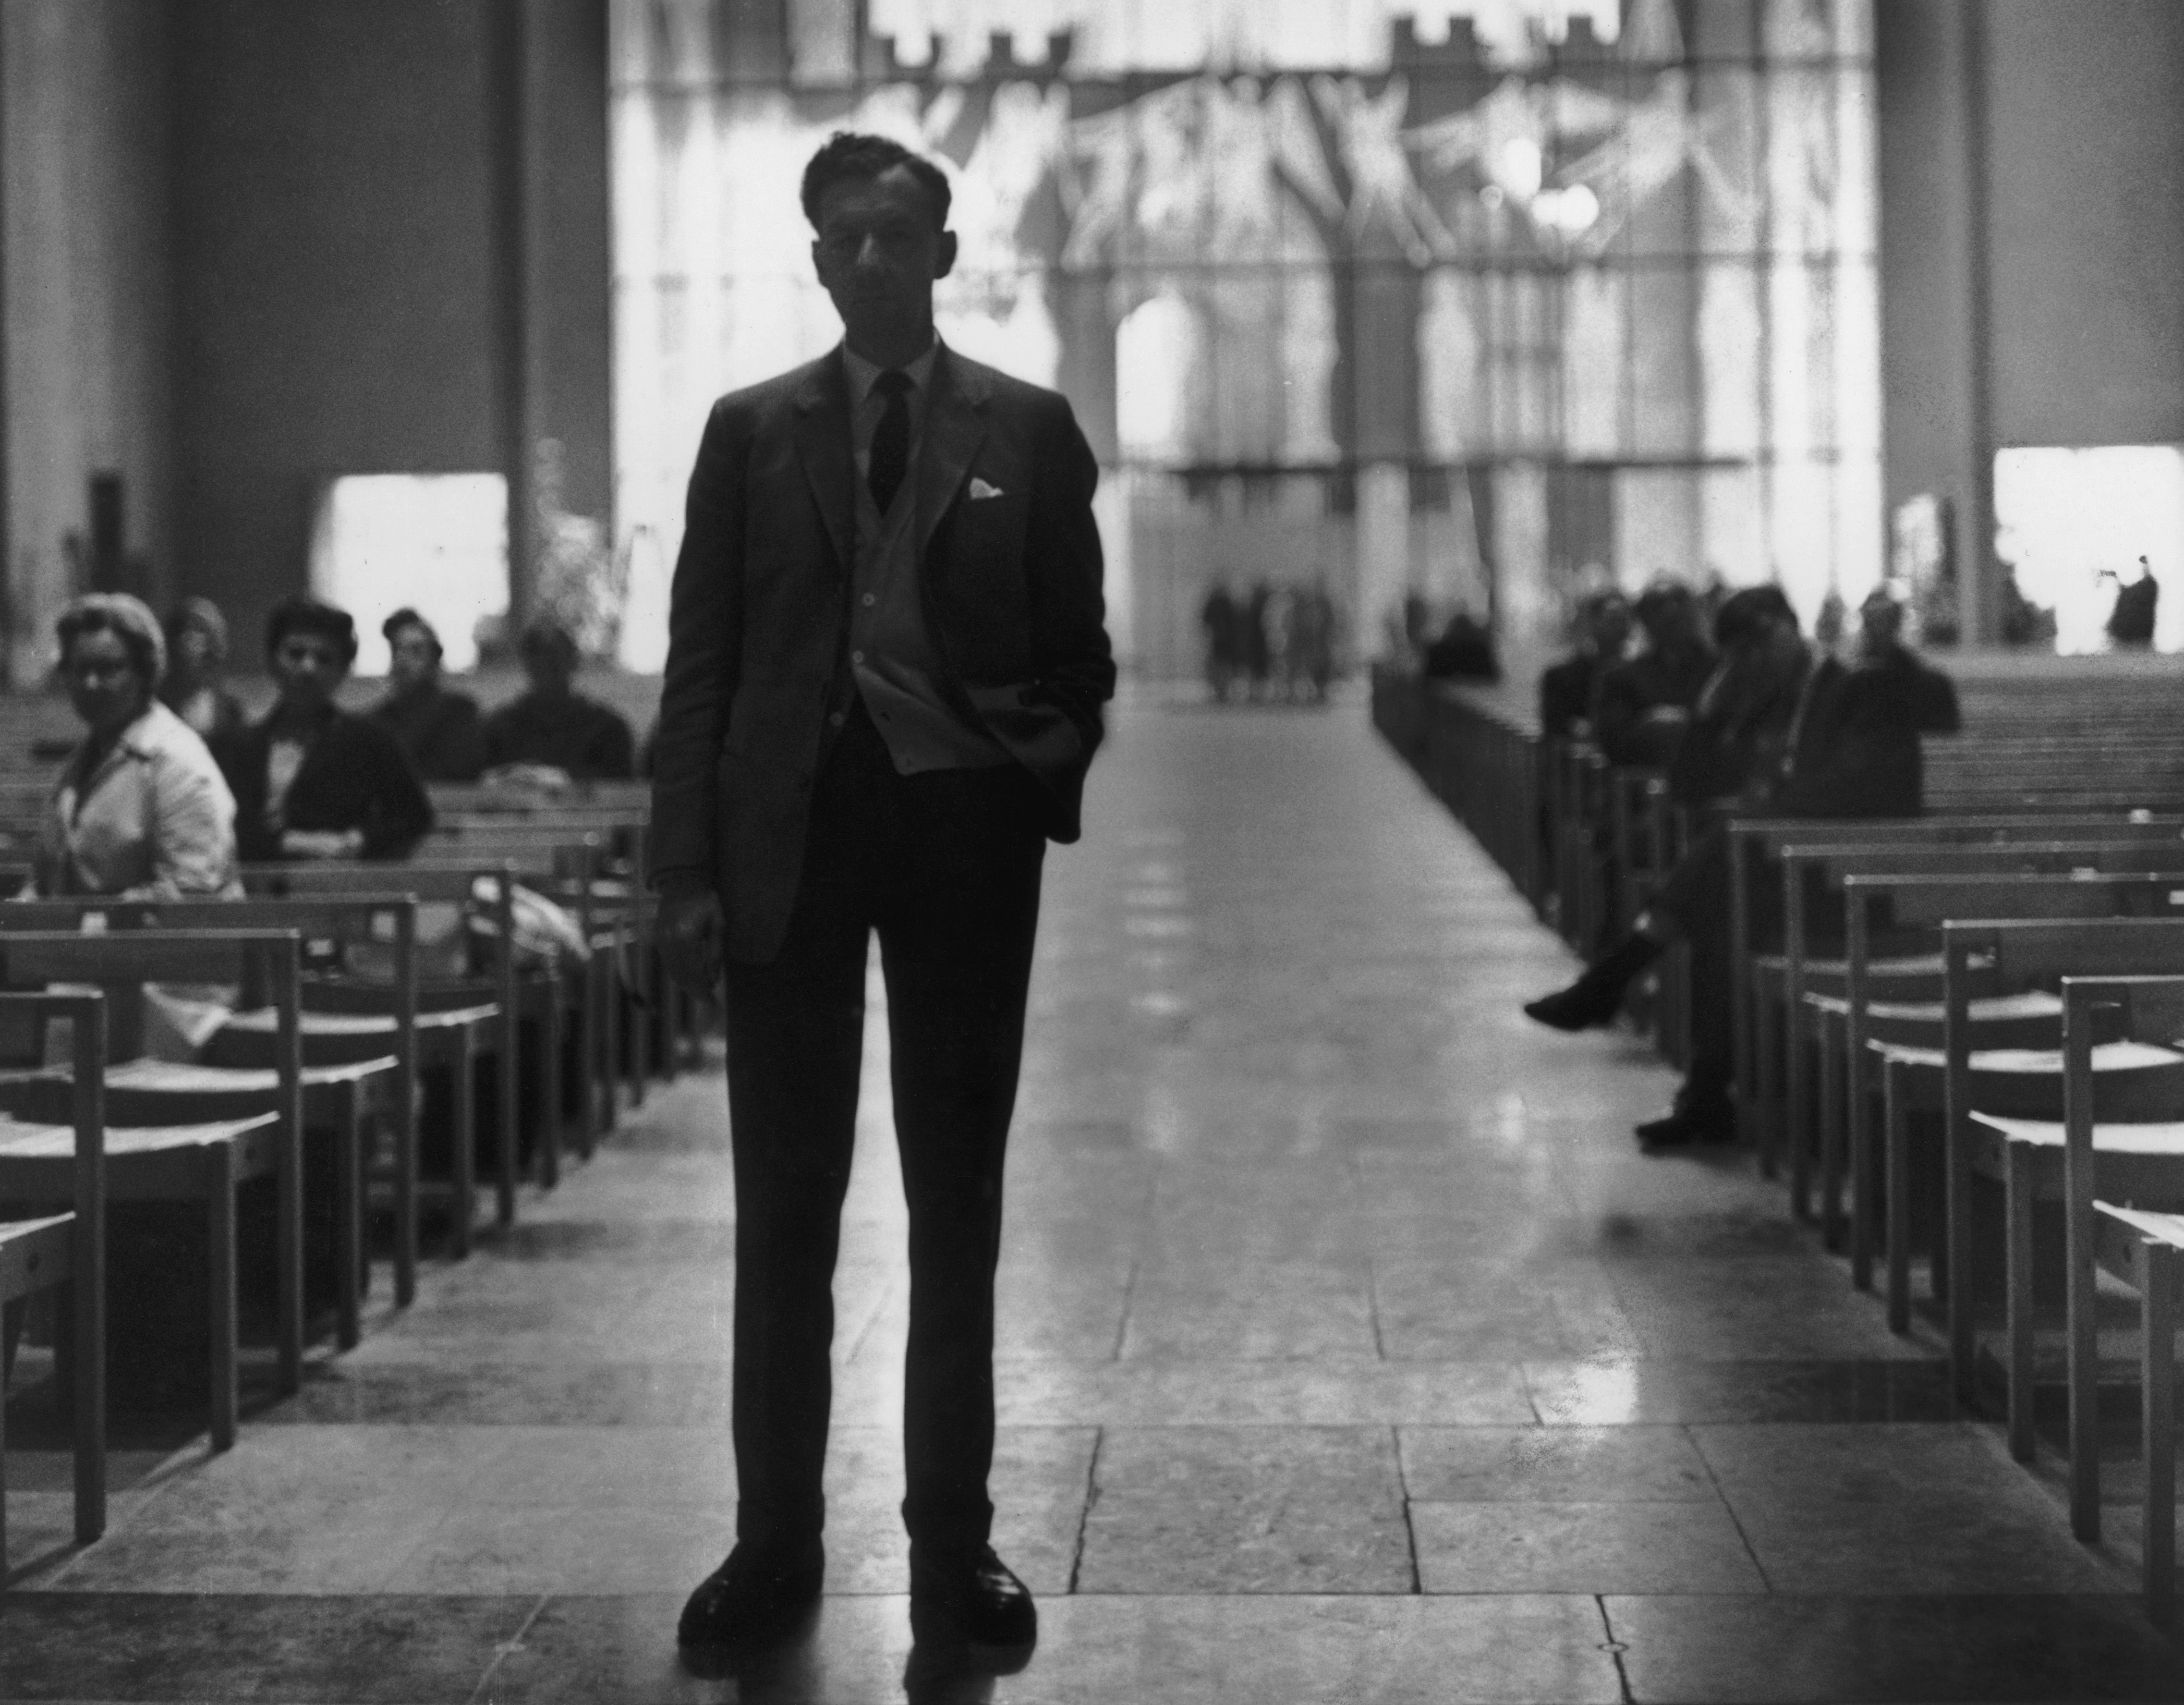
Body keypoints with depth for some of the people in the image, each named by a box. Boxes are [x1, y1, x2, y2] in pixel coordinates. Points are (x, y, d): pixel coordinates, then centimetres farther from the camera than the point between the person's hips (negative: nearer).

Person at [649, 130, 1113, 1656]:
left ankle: (953, 1545, 14)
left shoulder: (1028, 430, 7)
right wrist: (687, 868, -3)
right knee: (785, 1201, 3)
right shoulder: (753, 430, 8)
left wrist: (1058, 752, -12)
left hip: (964, 824, 0)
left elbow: (1078, 642, 9)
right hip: (790, 824, 0)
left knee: (958, 1199, 6)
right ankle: (776, 1541, 10)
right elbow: (702, 658, 4)